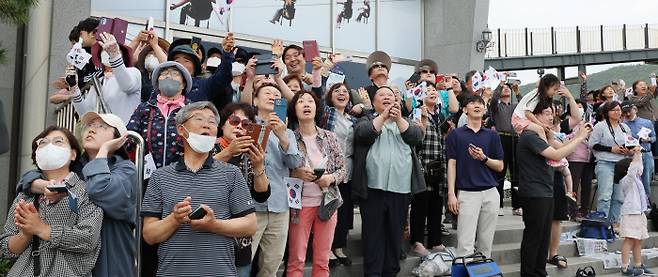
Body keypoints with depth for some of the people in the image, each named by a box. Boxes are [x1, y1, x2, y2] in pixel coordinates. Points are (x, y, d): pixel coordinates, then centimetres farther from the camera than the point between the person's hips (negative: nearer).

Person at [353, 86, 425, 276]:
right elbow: (362, 134, -12)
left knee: (395, 233, 10)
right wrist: (384, 116, -18)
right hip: (373, 187, -2)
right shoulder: (367, 119, 10)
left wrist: (398, 118, -14)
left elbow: (417, 137, -2)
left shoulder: (405, 121, 17)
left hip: (401, 188, 3)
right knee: (373, 233, 2)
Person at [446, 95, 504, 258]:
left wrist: (484, 158, -11)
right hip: (467, 193, -3)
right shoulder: (456, 134, 4)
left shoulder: (492, 135, 11)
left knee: (486, 242, 9)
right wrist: (451, 194, -8)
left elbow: (500, 166, 9)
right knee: (465, 244, -6)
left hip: (490, 193, 3)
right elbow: (452, 165, 0)